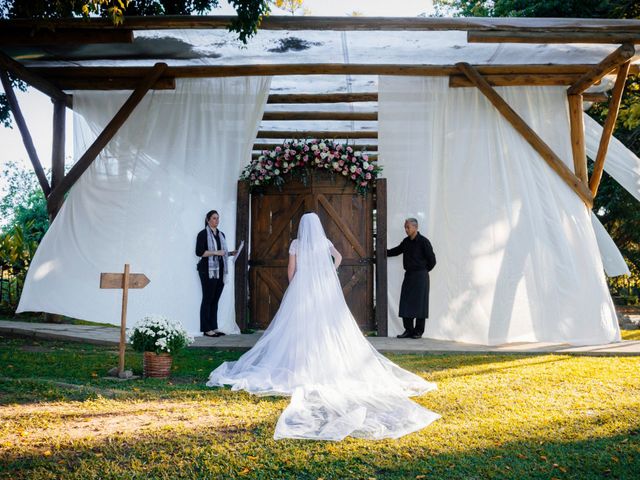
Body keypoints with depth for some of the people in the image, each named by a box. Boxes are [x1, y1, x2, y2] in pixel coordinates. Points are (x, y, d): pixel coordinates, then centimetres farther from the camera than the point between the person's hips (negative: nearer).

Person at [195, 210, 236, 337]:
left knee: (215, 300, 8)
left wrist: (230, 253, 9)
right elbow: (199, 252, -13)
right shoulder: (203, 234, -4)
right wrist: (215, 252, -17)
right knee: (207, 299, -4)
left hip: (220, 271, 7)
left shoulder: (221, 235, 19)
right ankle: (206, 329, -1)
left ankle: (214, 327, 11)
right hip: (208, 270, -7)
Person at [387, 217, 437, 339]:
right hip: (408, 275, 6)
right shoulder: (406, 241, 10)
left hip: (420, 276, -6)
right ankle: (409, 330, 10)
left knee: (419, 304, -2)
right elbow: (396, 251, 26)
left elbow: (432, 260, -3)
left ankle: (418, 331, 7)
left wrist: (423, 271, 5)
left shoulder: (423, 241, -8)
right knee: (405, 303, 2)